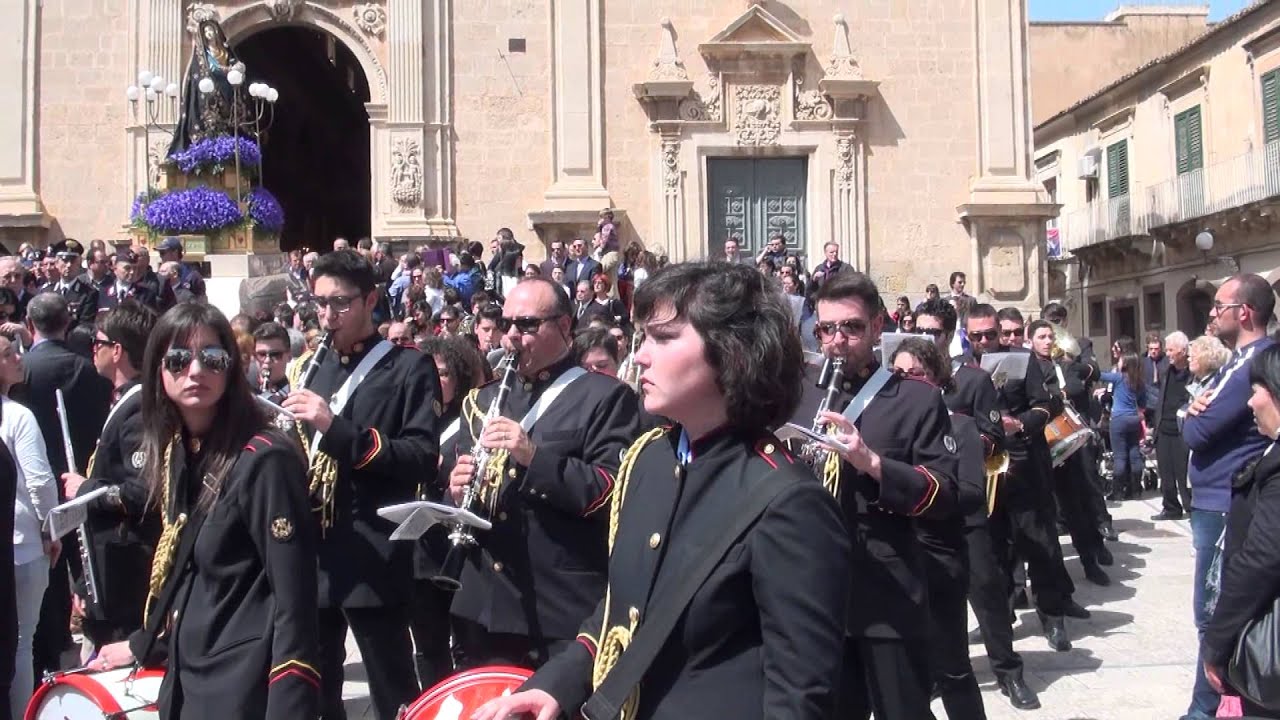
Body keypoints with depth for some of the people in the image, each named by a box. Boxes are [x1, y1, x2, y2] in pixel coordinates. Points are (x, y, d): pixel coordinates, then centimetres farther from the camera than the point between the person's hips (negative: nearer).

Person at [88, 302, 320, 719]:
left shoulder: (264, 459, -17)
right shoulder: (174, 452, 6)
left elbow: (294, 597, -20)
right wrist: (144, 645, 23)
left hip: (245, 683, -7)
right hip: (186, 673, 8)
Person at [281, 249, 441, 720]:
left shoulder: (409, 368, -6)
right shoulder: (313, 370, 15)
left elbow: (422, 458, -17)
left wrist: (337, 426, -26)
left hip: (373, 561, -6)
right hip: (311, 557, 7)